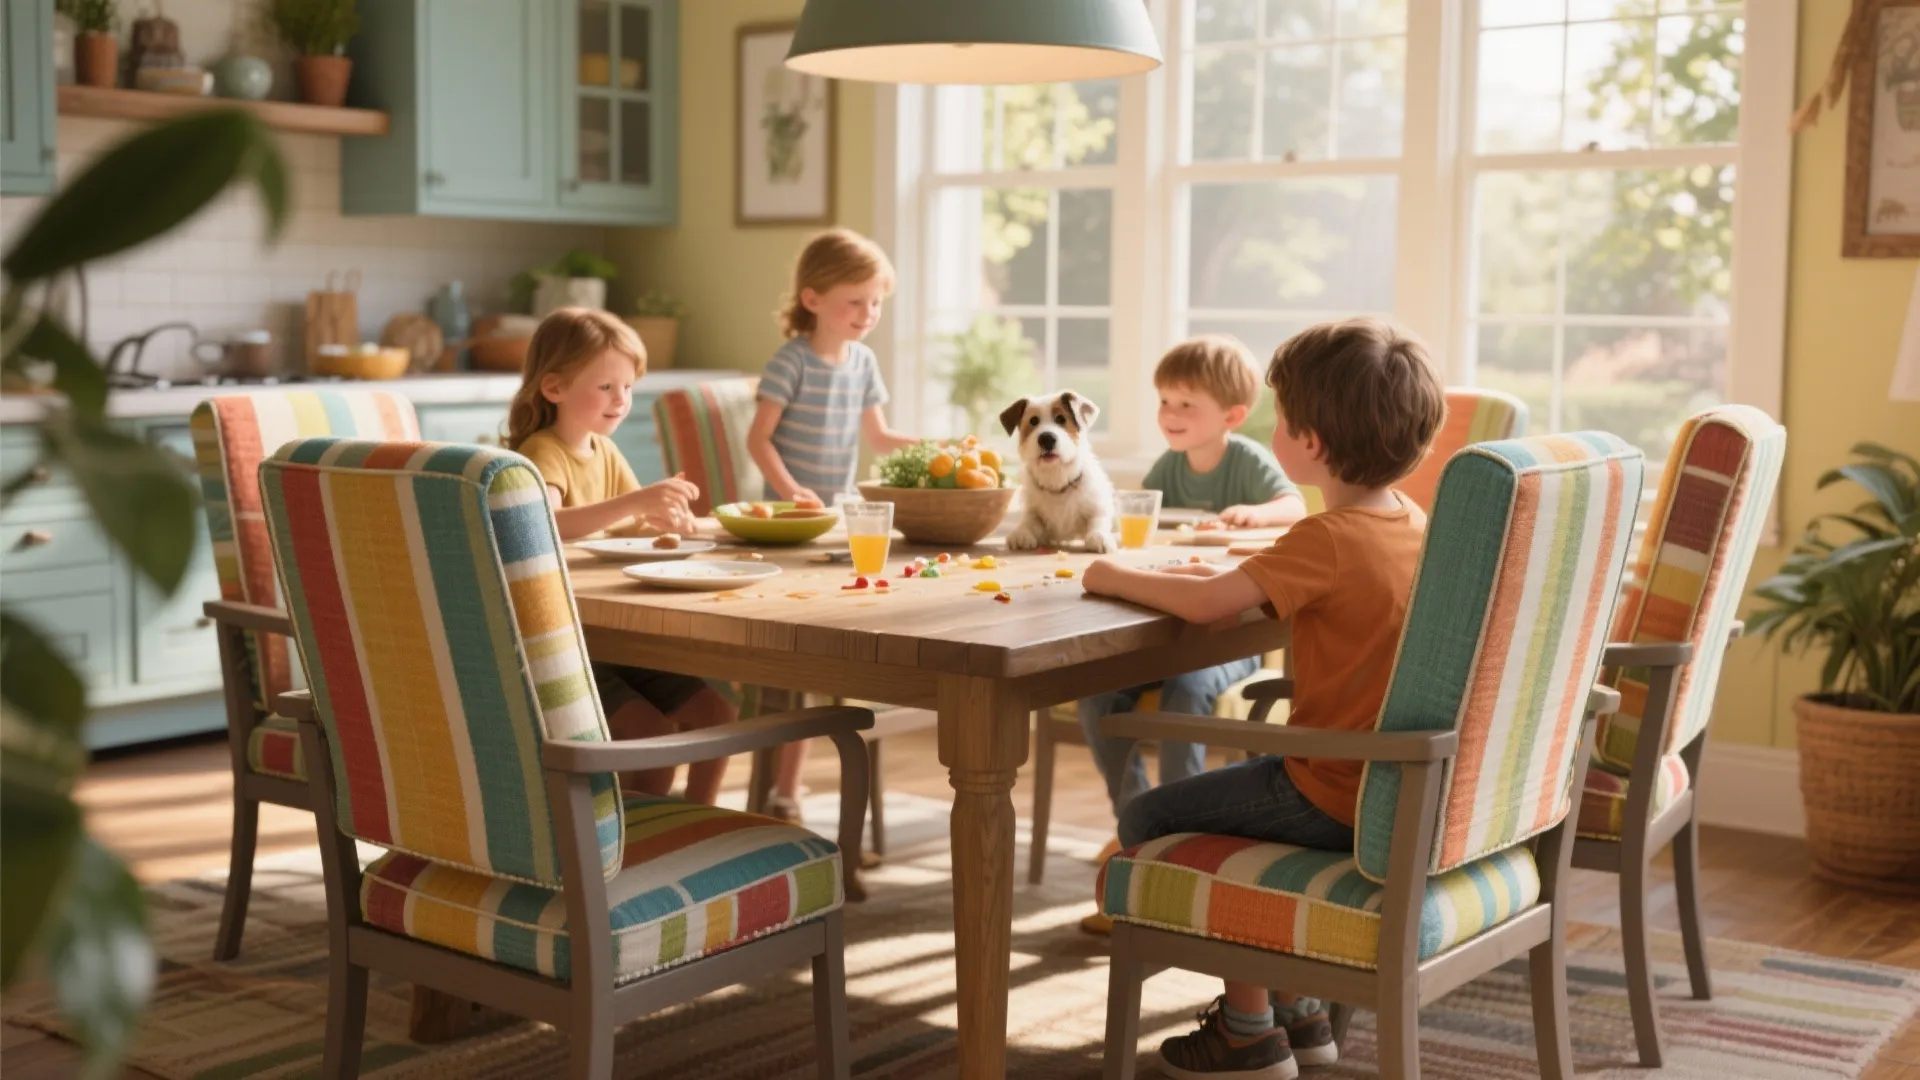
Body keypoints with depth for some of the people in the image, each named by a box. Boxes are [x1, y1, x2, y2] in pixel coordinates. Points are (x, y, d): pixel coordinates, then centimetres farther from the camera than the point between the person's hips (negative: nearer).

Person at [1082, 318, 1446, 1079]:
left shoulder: (1327, 539, -23)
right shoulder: (1414, 523, 4)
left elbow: (1205, 605, -24)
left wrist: (1115, 578, -8)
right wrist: (1235, 573, 7)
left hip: (1334, 802, -9)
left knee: (1148, 822, 1)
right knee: (1233, 784, 30)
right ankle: (1296, 1010, 32)